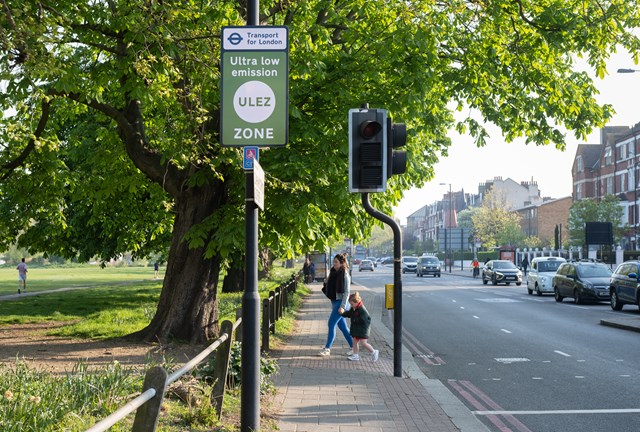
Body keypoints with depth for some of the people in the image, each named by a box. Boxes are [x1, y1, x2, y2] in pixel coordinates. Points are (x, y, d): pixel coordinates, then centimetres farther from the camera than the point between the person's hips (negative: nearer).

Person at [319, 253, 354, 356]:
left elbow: (347, 292, -15)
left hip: (340, 302, -9)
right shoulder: (334, 272, 10)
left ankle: (327, 349, -2)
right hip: (334, 302, 9)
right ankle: (352, 346, 20)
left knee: (331, 324, -8)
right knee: (342, 326, 12)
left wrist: (343, 306, -20)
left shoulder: (345, 275, -14)